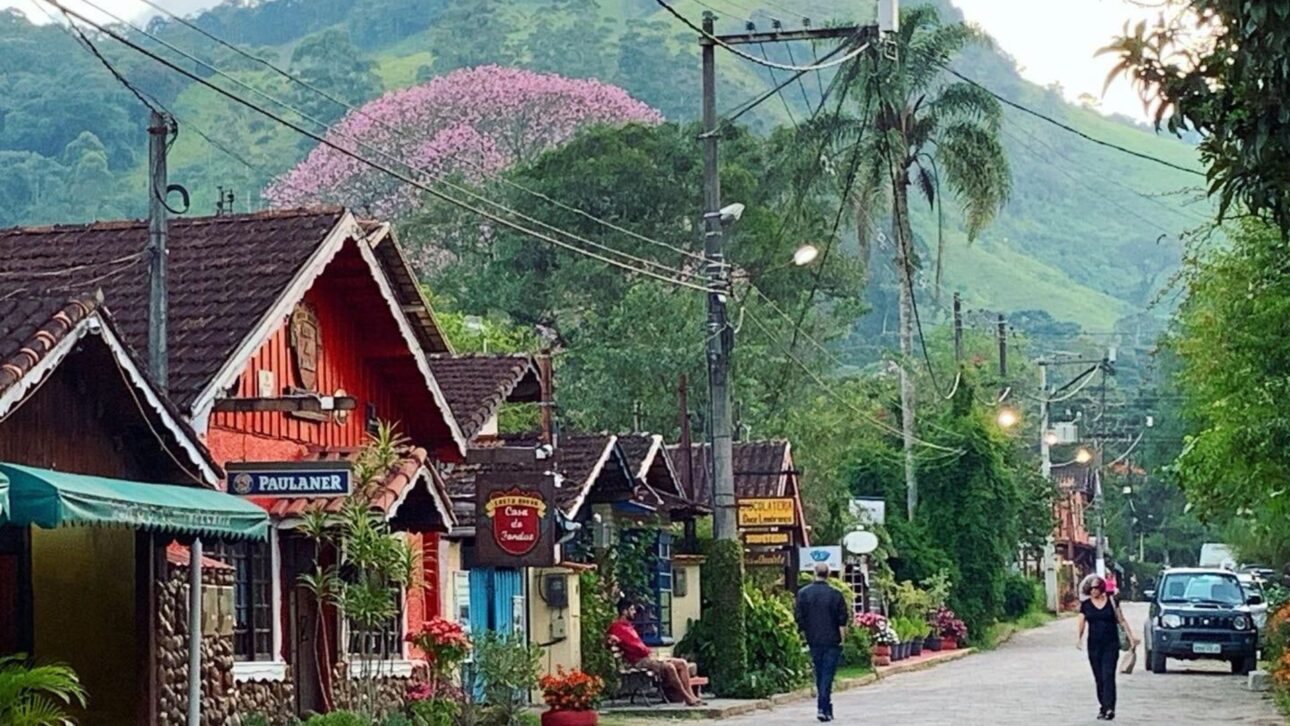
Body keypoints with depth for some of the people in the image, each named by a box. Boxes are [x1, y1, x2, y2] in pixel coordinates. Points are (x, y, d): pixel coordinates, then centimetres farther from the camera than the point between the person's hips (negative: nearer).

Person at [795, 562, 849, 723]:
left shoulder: (803, 593, -1)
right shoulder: (835, 594, -7)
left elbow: (799, 619, 1)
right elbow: (842, 620, -8)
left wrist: (806, 634, 12)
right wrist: (842, 637, 0)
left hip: (814, 641, 3)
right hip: (832, 641, -3)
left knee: (819, 675, 15)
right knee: (827, 675, -2)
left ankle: (826, 708, 19)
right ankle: (823, 708, -13)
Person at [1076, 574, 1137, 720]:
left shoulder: (1111, 602, 2)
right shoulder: (1085, 604, 6)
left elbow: (1122, 621, 8)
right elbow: (1081, 622, 0)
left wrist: (1131, 637, 4)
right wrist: (1079, 637, -18)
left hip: (1111, 644, -2)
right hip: (1094, 646, 2)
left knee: (1108, 676, -13)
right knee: (1098, 678, 7)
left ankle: (1109, 708, -19)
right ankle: (1102, 706, 18)